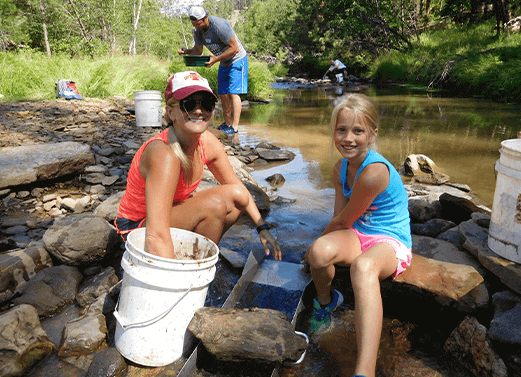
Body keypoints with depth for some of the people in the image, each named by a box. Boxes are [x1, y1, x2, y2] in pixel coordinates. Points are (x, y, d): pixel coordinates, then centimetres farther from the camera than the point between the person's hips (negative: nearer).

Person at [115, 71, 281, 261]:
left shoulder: (208, 142, -10)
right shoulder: (164, 154, -33)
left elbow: (238, 188, 6)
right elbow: (156, 237, -41)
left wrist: (262, 228, 3)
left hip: (173, 213, 8)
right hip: (138, 228, -7)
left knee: (238, 197, -2)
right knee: (214, 205, -27)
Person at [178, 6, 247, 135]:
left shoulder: (219, 26, -27)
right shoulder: (197, 31, -3)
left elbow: (235, 48, -26)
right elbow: (198, 50, 9)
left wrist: (215, 59, -31)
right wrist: (186, 51, -13)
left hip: (237, 60, -8)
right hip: (223, 63, 8)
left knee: (233, 93, -15)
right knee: (223, 94, 7)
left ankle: (234, 126, -16)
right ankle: (227, 123, 16)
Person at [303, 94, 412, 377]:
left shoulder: (374, 172, -23)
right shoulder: (341, 168, 3)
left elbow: (343, 220, -13)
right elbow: (339, 218, 5)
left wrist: (319, 243, 3)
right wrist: (320, 248, -11)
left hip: (391, 243, -6)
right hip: (356, 236, 6)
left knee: (363, 267, -41)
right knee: (320, 252, -29)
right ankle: (325, 300, 7)